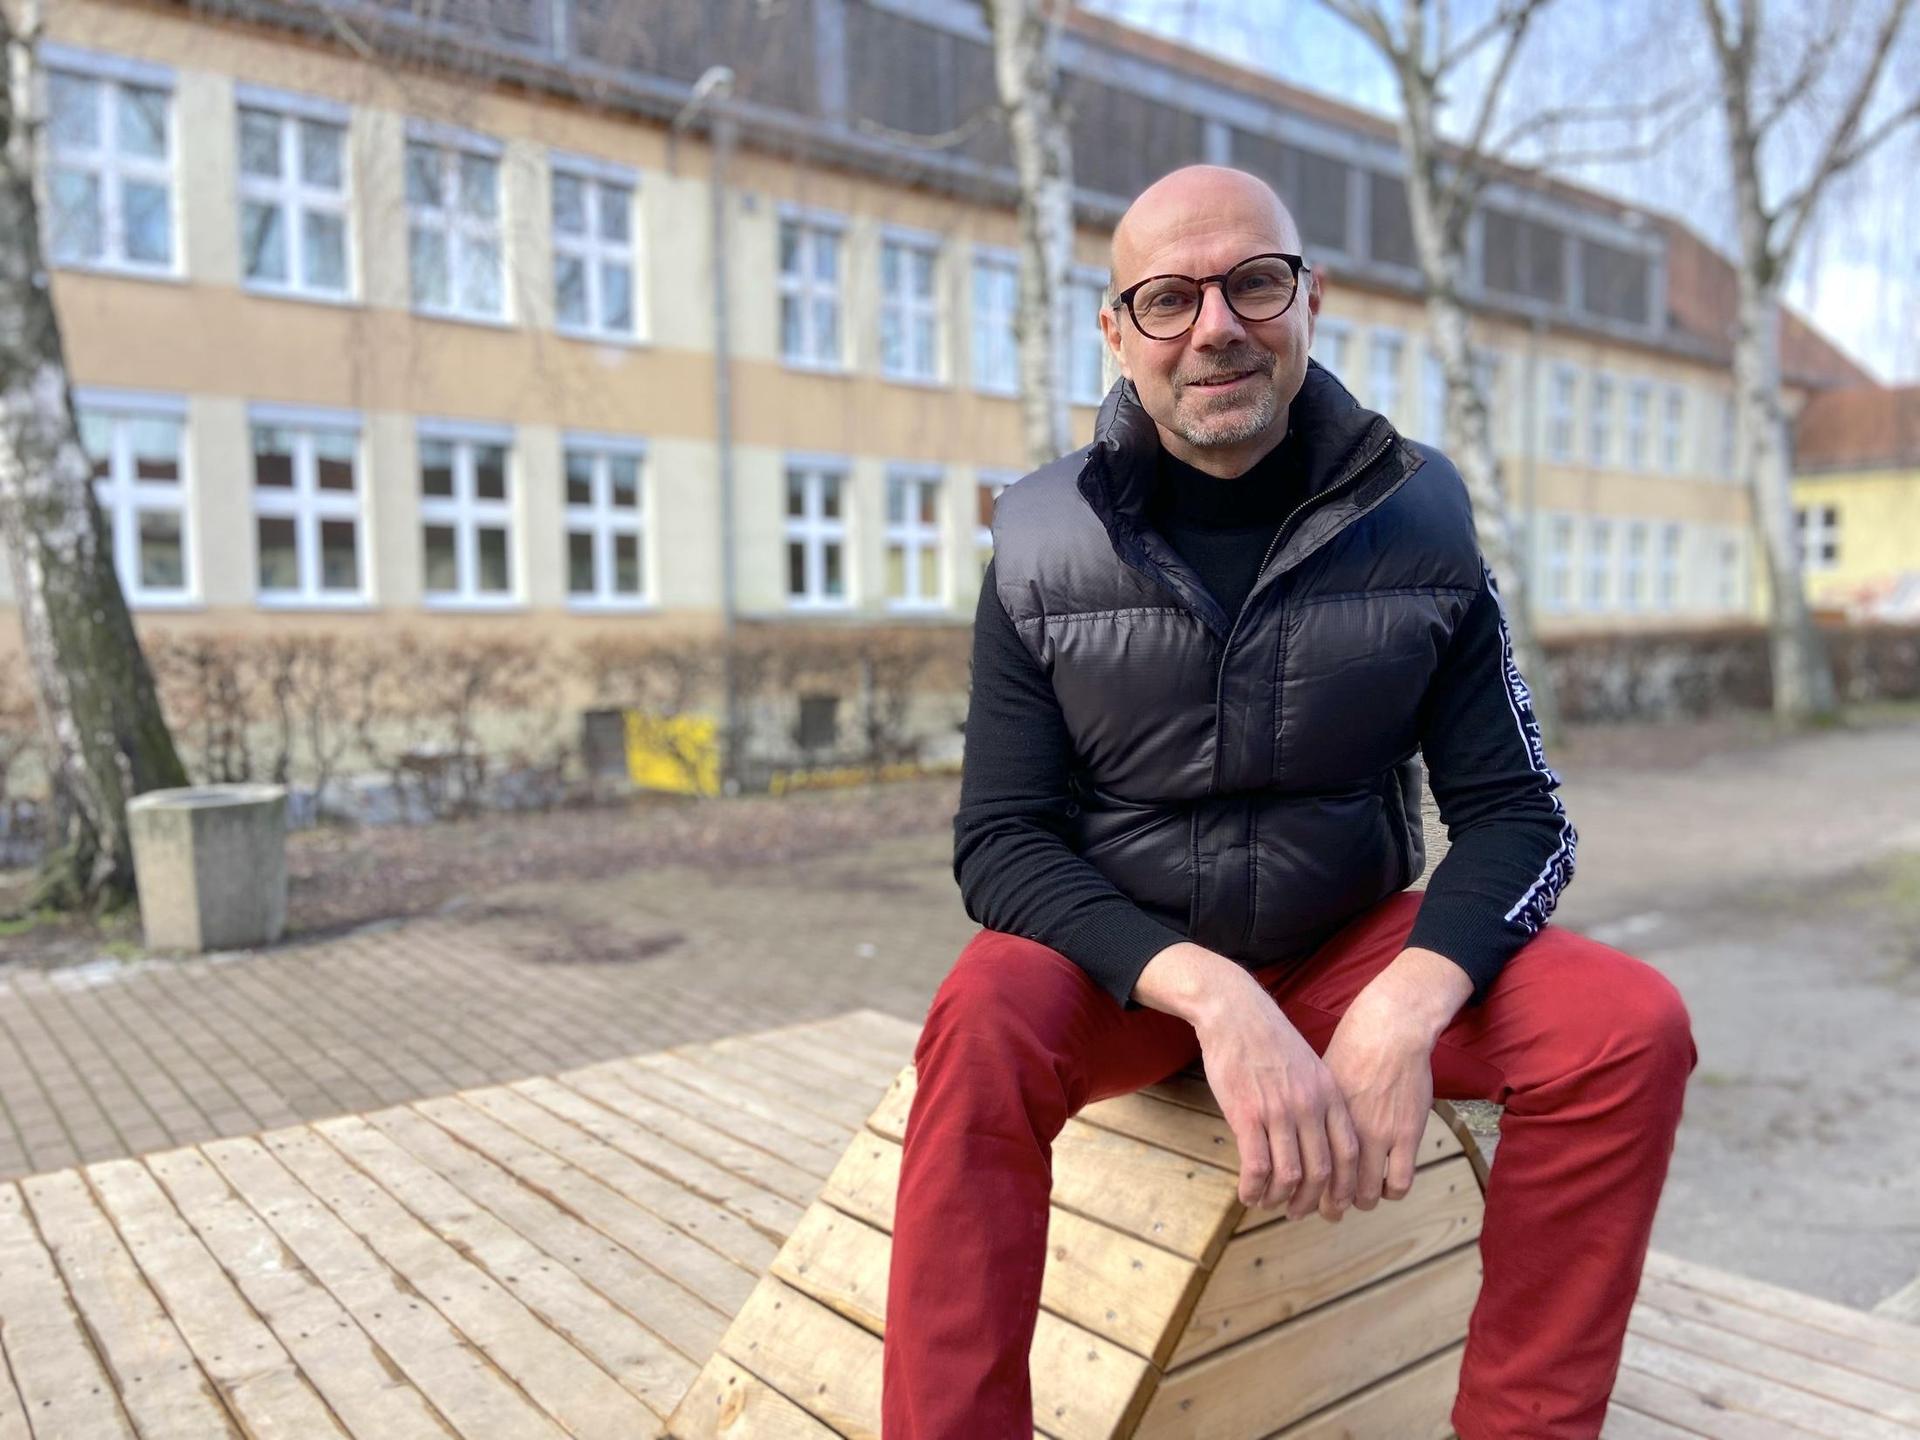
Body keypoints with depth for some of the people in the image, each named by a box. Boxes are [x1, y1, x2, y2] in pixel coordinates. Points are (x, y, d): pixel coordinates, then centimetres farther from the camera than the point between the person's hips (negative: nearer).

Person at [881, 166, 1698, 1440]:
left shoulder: (1416, 519, -5)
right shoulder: (1046, 547, -8)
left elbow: (1515, 811, -5)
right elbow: (1001, 840, -12)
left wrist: (1404, 1010, -25)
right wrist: (1212, 997, -29)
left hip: (1347, 944, 2)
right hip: (1119, 963, -1)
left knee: (1630, 1028, -20)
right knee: (984, 1027, -33)